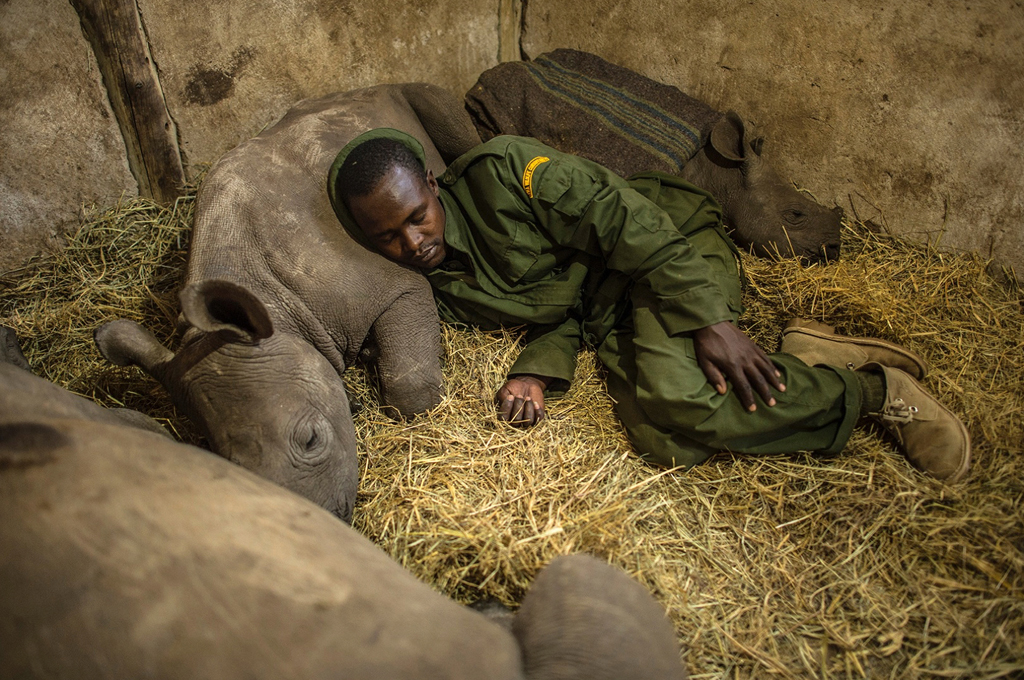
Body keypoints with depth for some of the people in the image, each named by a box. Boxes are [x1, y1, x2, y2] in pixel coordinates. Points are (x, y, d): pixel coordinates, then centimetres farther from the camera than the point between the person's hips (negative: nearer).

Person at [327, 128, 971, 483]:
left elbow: (625, 218, -20)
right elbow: (555, 310, 8)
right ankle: (807, 361, -5)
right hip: (604, 315, 6)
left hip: (667, 241, -5)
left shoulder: (496, 172, -16)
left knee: (675, 394, -33)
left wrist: (708, 319, -27)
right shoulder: (440, 290, 4)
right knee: (662, 440, -23)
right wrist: (536, 373, -15)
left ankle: (877, 388, -12)